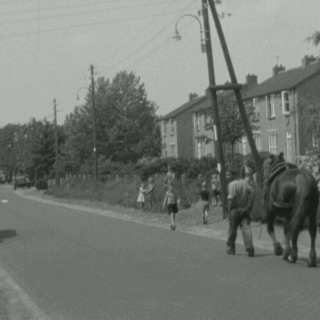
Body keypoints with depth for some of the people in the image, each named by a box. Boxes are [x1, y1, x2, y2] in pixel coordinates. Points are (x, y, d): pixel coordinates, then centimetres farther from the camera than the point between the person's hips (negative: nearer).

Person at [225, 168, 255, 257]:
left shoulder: (232, 184, -10)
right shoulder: (244, 182, 10)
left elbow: (232, 197, -21)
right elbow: (252, 191, 2)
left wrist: (230, 208, -12)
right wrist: (249, 205, 3)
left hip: (235, 210, -4)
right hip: (245, 209, 5)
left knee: (232, 229, 11)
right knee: (246, 228, -2)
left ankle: (231, 248, 23)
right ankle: (250, 249, -16)